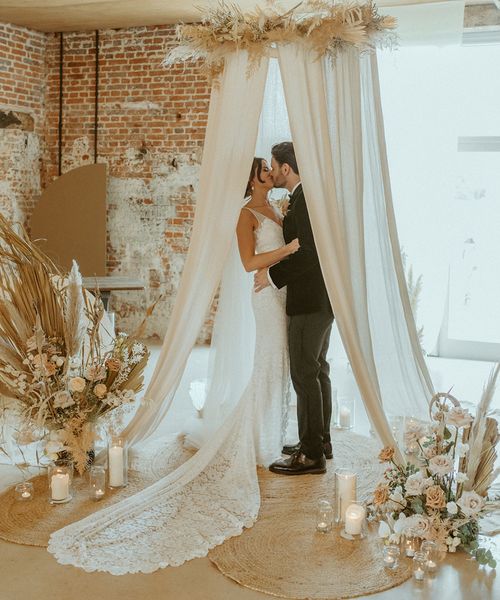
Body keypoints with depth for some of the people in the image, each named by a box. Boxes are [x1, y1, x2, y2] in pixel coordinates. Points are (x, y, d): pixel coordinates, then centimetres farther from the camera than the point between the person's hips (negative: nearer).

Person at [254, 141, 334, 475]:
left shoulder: (305, 199, -17)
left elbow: (311, 253, -24)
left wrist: (274, 276, -17)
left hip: (310, 301, -11)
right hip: (320, 298, 11)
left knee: (305, 373, -6)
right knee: (318, 370, 16)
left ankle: (312, 454, 0)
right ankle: (320, 441, 27)